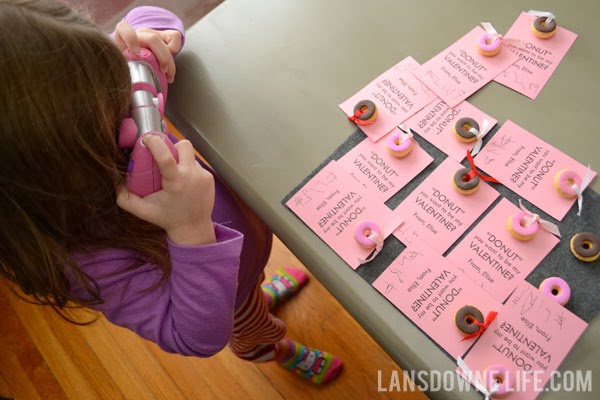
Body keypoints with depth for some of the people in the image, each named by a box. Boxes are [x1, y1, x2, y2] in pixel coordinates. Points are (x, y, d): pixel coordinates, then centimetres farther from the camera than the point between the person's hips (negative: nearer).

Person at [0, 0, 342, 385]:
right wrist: (191, 228, -53)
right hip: (220, 291, -4)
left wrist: (148, 39, -38)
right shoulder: (87, 259, -46)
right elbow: (200, 338, -39)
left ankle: (258, 294, 77)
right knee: (254, 333, 32)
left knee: (252, 276, 40)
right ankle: (279, 350, 69)